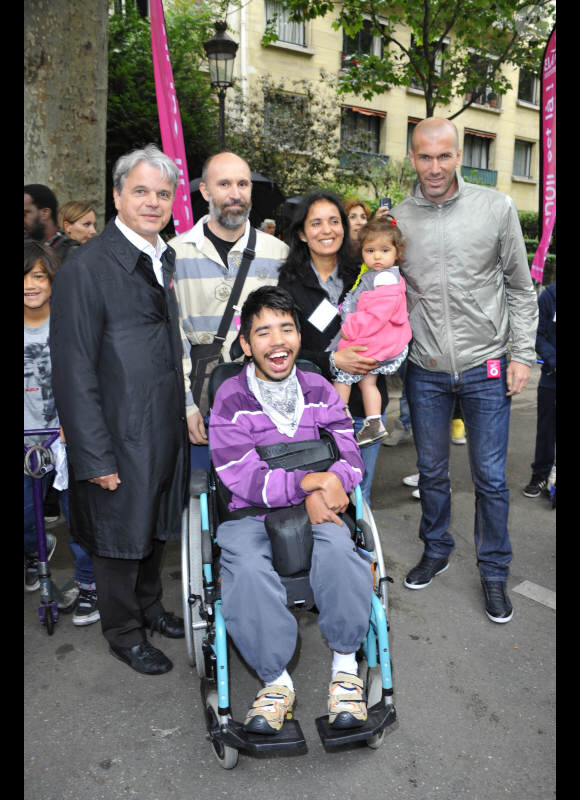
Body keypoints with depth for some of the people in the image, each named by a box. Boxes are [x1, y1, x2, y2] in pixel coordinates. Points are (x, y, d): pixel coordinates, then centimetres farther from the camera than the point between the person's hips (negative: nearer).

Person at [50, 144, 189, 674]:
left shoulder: (169, 260, 6)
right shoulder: (86, 268, -16)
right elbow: (73, 372, -17)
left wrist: (187, 417, 8)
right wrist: (94, 457, -18)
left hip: (169, 430, 7)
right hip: (120, 437, -6)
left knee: (157, 526, 22)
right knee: (120, 535, 12)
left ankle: (150, 607, 46)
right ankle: (124, 634, 35)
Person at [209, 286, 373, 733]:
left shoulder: (319, 391, 7)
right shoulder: (231, 398, -3)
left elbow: (349, 456, 4)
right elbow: (240, 476, -11)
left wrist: (331, 482, -20)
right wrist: (305, 482, -20)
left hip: (316, 509, 2)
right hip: (251, 514, -1)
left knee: (338, 550, -31)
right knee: (248, 570, -33)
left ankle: (345, 667, -9)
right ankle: (277, 681, -10)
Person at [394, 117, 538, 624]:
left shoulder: (496, 208, -3)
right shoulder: (398, 218, 1)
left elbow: (520, 288, 3)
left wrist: (522, 353, -2)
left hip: (486, 369, -1)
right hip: (426, 372, 2)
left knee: (491, 478, 6)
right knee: (431, 471, 15)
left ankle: (494, 572, 25)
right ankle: (436, 551, 37)